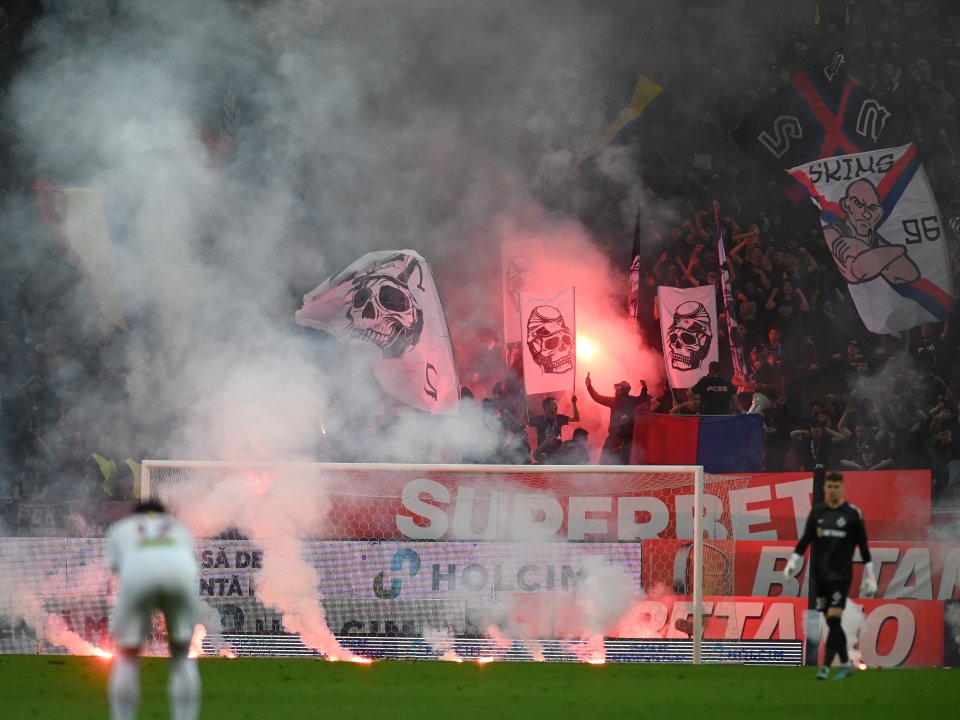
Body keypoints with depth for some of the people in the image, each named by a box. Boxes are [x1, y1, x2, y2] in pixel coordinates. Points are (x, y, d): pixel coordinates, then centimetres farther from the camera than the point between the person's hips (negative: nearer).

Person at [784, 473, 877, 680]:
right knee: (831, 623, 8)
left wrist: (869, 575, 0)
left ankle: (825, 667, -17)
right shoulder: (816, 512, 8)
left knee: (834, 619, -14)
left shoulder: (852, 513, -2)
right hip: (819, 575, 4)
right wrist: (794, 560, 2)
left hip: (841, 575, -4)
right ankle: (845, 664, 20)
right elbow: (805, 539, 14)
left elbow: (863, 545, 1)